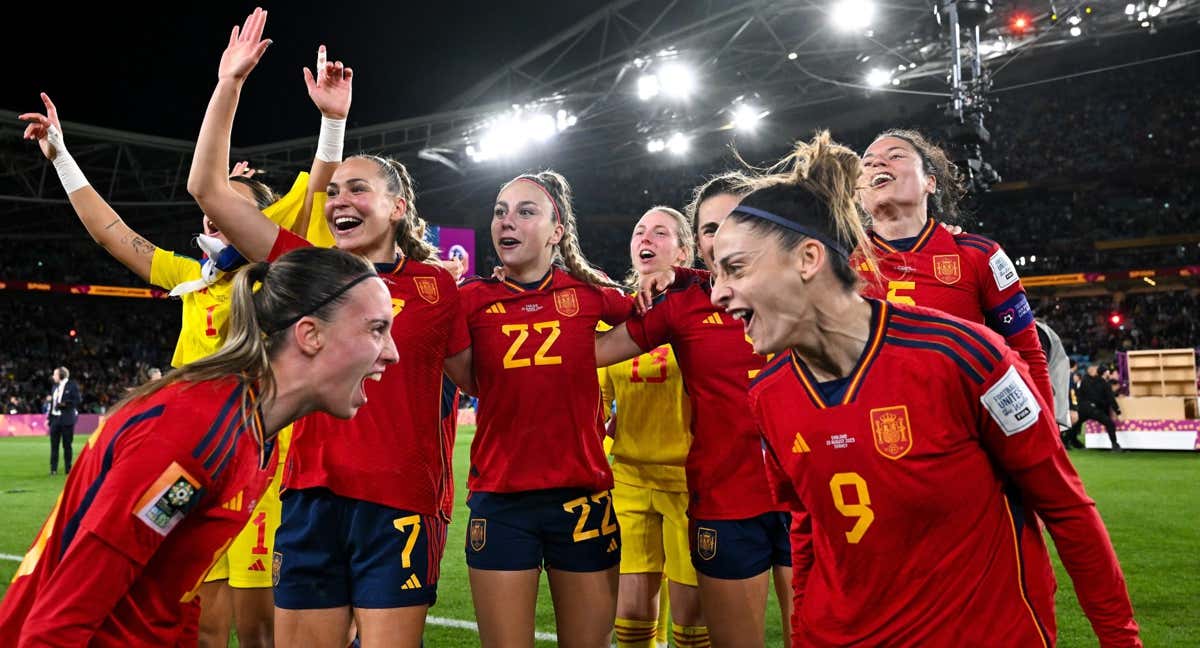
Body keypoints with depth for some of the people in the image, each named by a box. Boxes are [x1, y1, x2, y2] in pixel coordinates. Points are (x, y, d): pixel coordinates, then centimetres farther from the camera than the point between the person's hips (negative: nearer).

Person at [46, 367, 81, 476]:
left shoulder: (72, 386, -5)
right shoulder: (55, 386, 13)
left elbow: (76, 401, -10)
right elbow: (52, 403, 14)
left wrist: (64, 404, -20)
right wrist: (49, 418, 10)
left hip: (66, 419, -5)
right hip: (55, 419, 5)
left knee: (67, 445, 2)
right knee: (54, 445, 6)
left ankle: (68, 469, 9)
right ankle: (53, 469, 11)